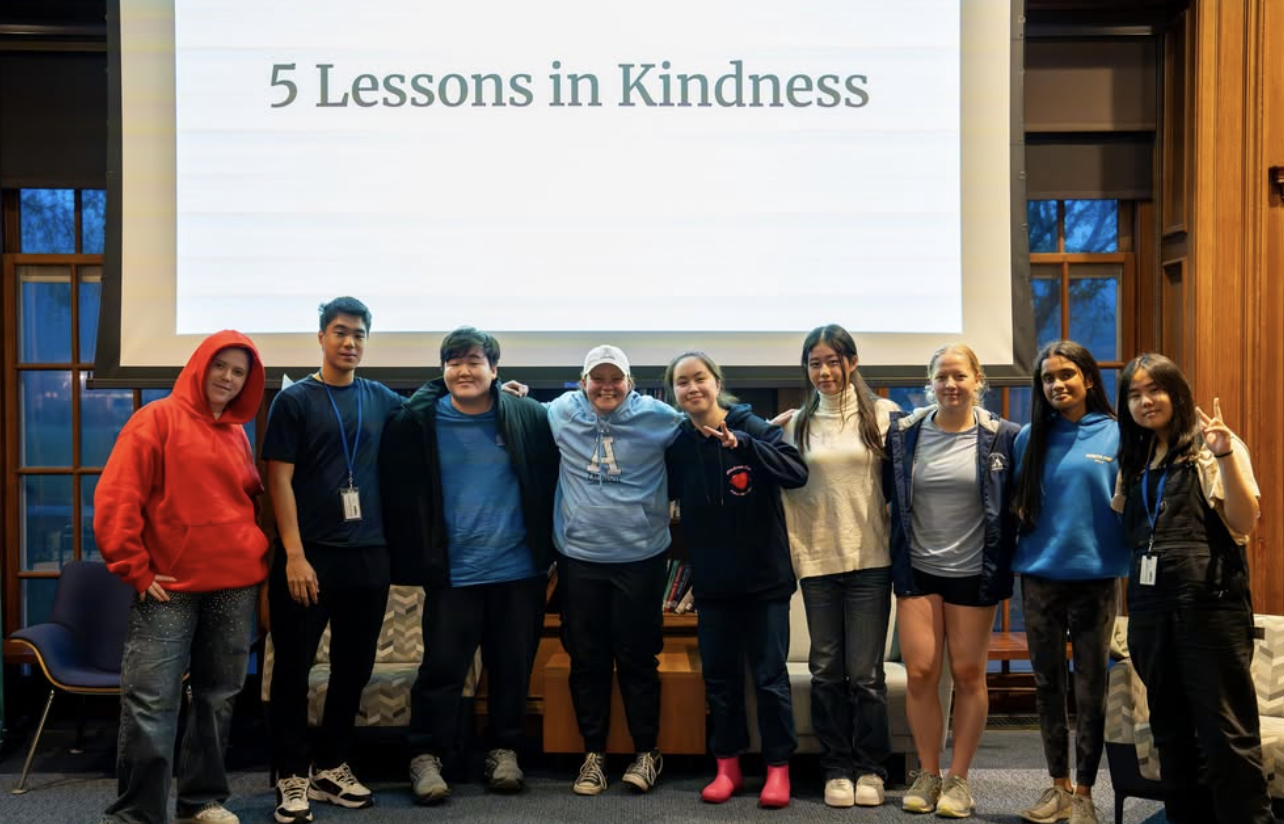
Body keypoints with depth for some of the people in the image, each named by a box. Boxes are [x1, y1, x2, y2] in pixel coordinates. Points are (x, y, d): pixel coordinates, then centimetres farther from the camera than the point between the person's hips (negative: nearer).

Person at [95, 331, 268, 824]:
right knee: (149, 703, -8)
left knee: (218, 697, 11)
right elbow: (115, 497, -10)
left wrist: (255, 553, 10)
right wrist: (134, 569, -12)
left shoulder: (237, 434, 13)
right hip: (170, 586, -5)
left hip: (236, 584, 5)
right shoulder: (159, 419, -3)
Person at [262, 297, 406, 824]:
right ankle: (292, 776, 12)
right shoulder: (295, 400, -2)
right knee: (293, 668, 1)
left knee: (353, 668, 11)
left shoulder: (381, 399, 9)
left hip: (368, 556, 4)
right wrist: (294, 555, -14)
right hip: (309, 555, -4)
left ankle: (331, 767, 25)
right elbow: (279, 481, -6)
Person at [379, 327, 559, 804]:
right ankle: (426, 757, 14)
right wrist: (416, 561, -1)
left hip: (520, 570, 1)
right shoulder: (416, 422, -3)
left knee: (513, 669, 11)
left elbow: (551, 479, 8)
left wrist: (545, 546, 6)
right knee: (441, 669, 0)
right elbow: (398, 496, 1)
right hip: (453, 573, -1)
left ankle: (504, 751, 26)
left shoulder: (528, 417, -1)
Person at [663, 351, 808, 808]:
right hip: (712, 581, 3)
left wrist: (742, 443, -33)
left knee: (770, 676, 3)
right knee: (719, 677, 11)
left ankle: (778, 767, 16)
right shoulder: (677, 444, 0)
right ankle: (727, 765, 24)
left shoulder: (753, 427, -10)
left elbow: (797, 473, -23)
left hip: (765, 577, -3)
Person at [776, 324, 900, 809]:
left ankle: (870, 768, 16)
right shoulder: (795, 425, 8)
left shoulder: (882, 416, 1)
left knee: (865, 672, 1)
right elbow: (787, 492, 8)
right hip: (817, 561, 2)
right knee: (826, 671, 6)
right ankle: (836, 768, 18)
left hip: (870, 559, -2)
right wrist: (793, 551, 2)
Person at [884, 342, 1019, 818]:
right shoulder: (904, 432, 0)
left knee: (968, 674, 5)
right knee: (920, 673, 0)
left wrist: (1005, 563, -3)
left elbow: (1015, 501, 0)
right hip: (917, 569, 2)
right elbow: (887, 494, 8)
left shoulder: (1000, 436, -5)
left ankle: (959, 778, 17)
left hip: (974, 572, -1)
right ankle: (928, 774, 15)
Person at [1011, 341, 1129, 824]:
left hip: (1097, 575, -2)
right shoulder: (1030, 438, 7)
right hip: (1040, 575, 3)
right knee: (1047, 683, 9)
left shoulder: (1116, 435, -1)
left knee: (1090, 687, 4)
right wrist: (1021, 513, -5)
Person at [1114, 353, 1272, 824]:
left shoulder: (1210, 447, -1)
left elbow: (1245, 523, -11)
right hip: (1151, 604, 6)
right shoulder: (1134, 459, 16)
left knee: (1226, 731, -7)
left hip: (1210, 602, -6)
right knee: (1172, 731, 12)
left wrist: (1225, 455, -20)